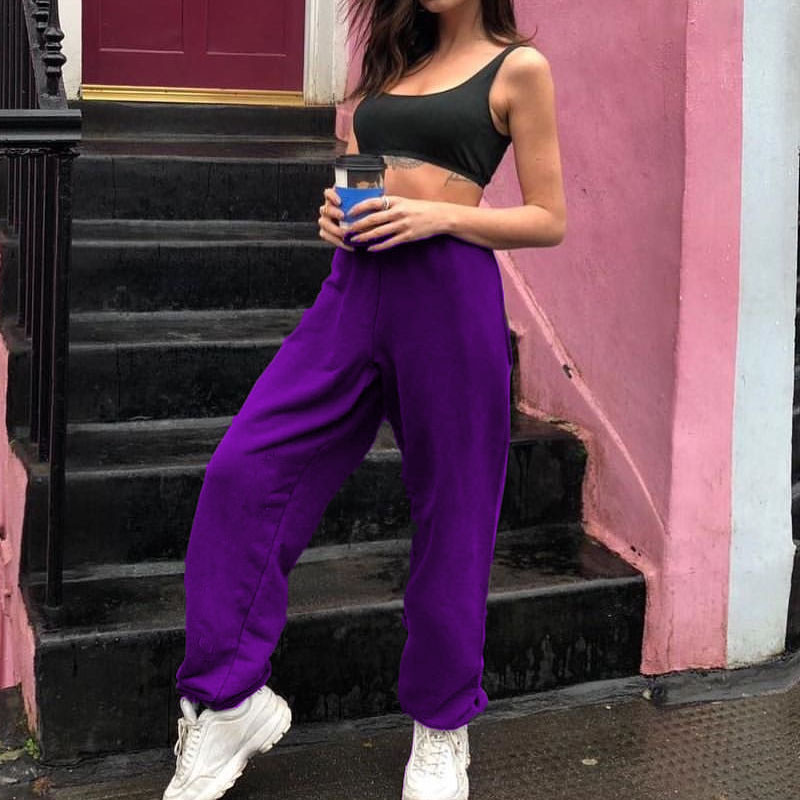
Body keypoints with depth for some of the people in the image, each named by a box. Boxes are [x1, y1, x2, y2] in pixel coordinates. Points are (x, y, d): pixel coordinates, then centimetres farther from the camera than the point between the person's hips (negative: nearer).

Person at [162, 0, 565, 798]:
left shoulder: (517, 67, 3)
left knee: (450, 511, 4)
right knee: (243, 468, -7)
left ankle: (442, 724, 23)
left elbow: (549, 219, 0)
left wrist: (440, 213, -14)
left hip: (449, 291, -5)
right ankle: (230, 699, 5)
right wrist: (336, 209, 4)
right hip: (355, 283, 5)